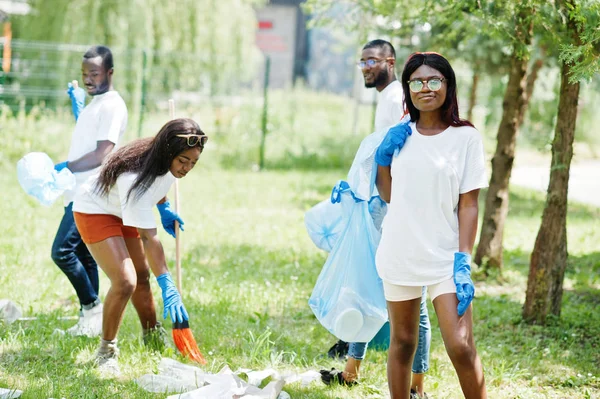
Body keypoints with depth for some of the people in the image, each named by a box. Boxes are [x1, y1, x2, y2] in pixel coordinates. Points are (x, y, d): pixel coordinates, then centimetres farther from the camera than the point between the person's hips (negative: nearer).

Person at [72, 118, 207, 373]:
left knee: (142, 276, 18)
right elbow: (148, 238, -43)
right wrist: (167, 285, -45)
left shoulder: (169, 164, -18)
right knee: (125, 282, -21)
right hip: (95, 211, -8)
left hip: (124, 211, 8)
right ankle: (106, 352, -4)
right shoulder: (136, 178, -41)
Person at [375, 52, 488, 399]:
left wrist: (464, 260, -13)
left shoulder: (465, 137, -3)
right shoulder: (399, 136, 6)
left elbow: (469, 204, -6)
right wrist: (383, 159, 0)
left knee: (461, 346, -13)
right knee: (402, 343, 12)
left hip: (445, 256, -3)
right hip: (400, 253, 4)